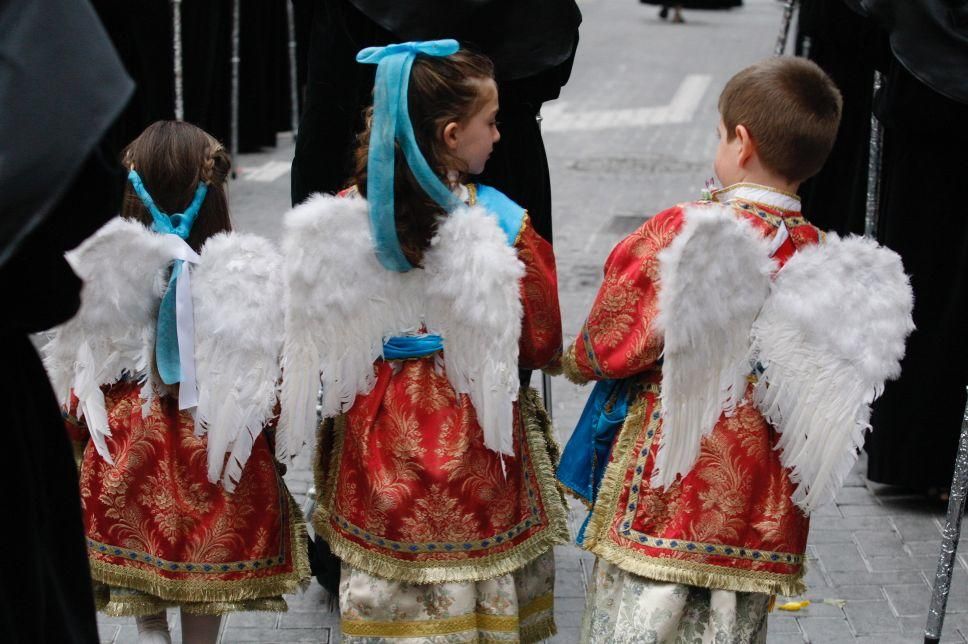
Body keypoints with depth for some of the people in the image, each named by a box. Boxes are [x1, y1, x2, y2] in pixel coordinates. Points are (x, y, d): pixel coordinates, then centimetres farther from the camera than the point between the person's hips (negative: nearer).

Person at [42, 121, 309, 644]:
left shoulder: (101, 269, -10)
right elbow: (264, 379, -6)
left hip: (126, 445, 1)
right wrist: (270, 453, 9)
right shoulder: (243, 275, -14)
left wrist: (78, 438, 14)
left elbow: (76, 370, -2)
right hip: (214, 447, 0)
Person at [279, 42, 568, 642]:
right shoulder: (497, 221, -14)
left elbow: (319, 350, 6)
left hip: (376, 431, 3)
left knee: (385, 596, 14)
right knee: (479, 593, 10)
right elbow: (543, 342, -5)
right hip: (471, 441, -3)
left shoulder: (341, 218, -5)